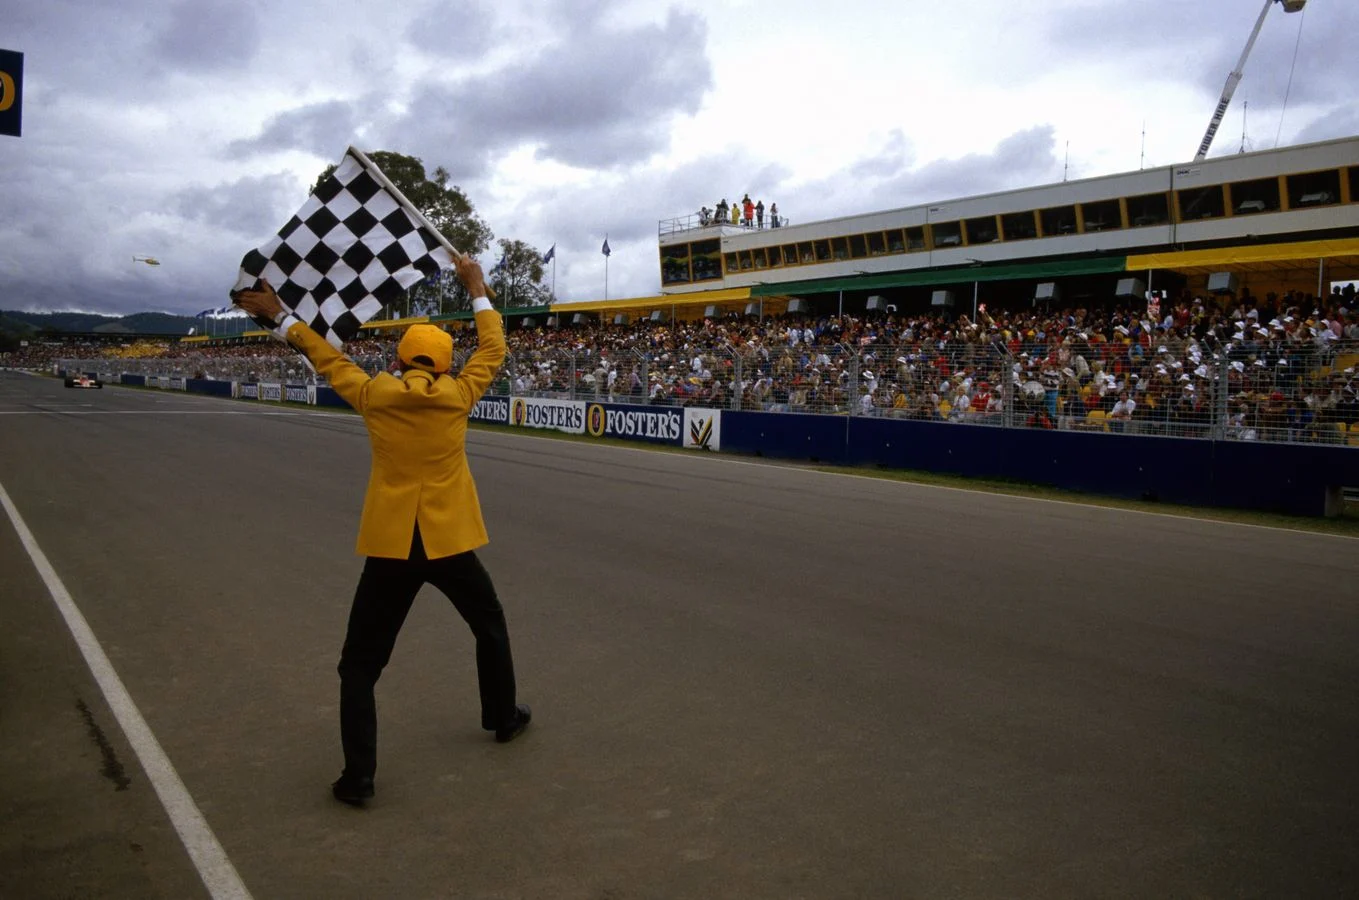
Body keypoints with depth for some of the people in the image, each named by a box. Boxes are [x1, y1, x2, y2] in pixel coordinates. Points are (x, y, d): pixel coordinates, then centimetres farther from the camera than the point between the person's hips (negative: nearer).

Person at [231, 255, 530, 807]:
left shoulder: (373, 395, -2)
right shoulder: (456, 396, -3)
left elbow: (327, 359, 13)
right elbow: (492, 349, 11)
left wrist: (279, 315, 26)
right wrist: (477, 290, 23)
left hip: (389, 546, 0)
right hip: (449, 543, 0)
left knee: (361, 663, 9)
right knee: (490, 625, 26)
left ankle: (358, 775, 4)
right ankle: (503, 717, 39)